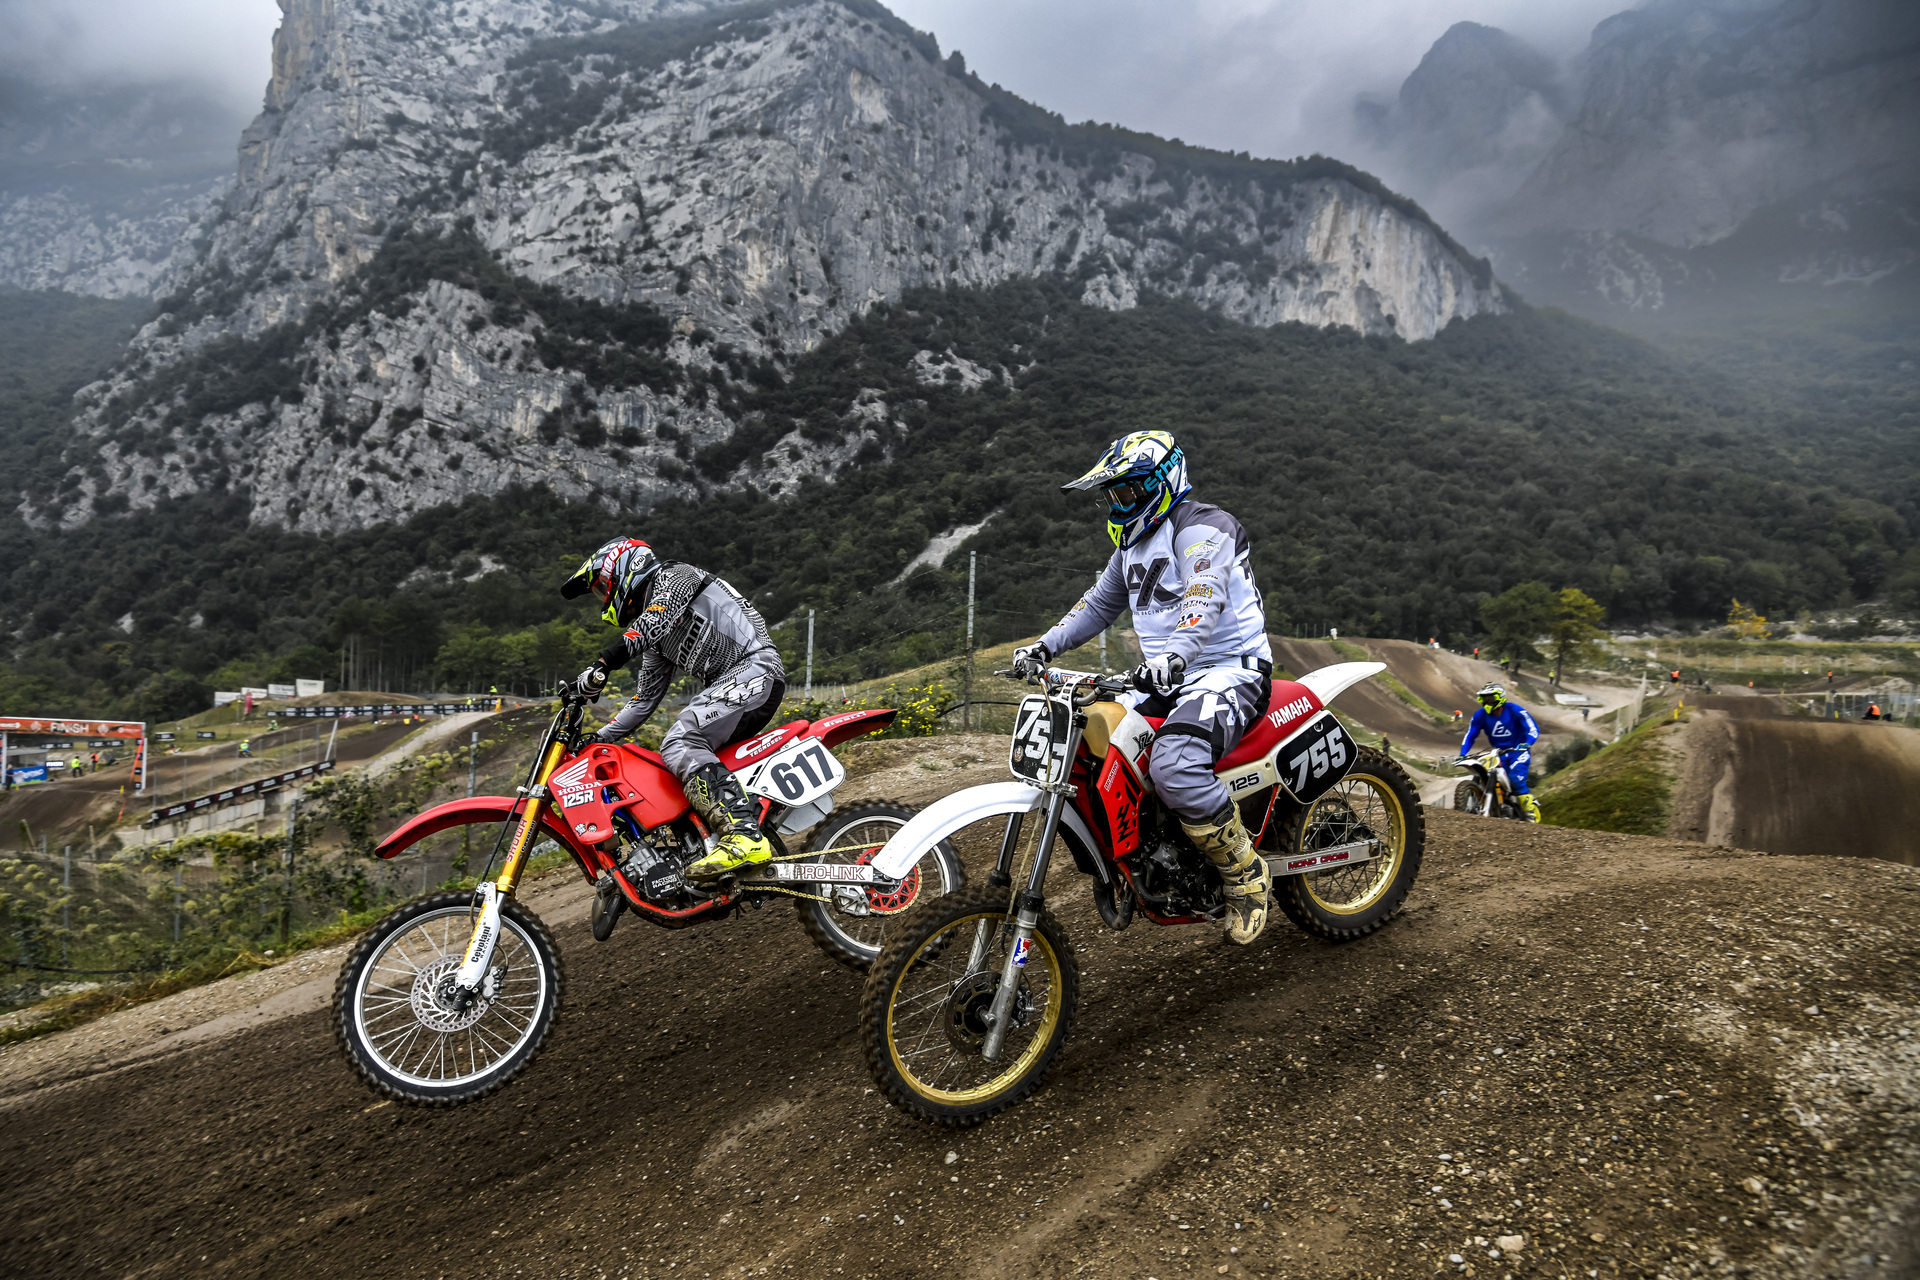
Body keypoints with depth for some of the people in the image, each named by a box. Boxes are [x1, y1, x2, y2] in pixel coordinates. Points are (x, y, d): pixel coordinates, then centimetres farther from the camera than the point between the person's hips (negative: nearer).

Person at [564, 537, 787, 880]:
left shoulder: (673, 574, 2)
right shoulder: (656, 644, 27)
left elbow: (655, 621, -20)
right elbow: (644, 700, 27)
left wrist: (602, 663, -30)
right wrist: (599, 739, 20)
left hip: (756, 666, -10)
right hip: (726, 685, 10)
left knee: (680, 744, -25)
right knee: (683, 762, 4)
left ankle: (745, 837, -36)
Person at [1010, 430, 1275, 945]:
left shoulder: (1201, 527, -13)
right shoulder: (1133, 544, 18)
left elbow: (1205, 599, -30)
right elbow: (1099, 604, 26)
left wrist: (1176, 653, -49)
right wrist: (1045, 646, 12)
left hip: (1230, 672, -9)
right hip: (1165, 678, 10)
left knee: (1175, 767, -35)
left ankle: (1246, 873, -12)